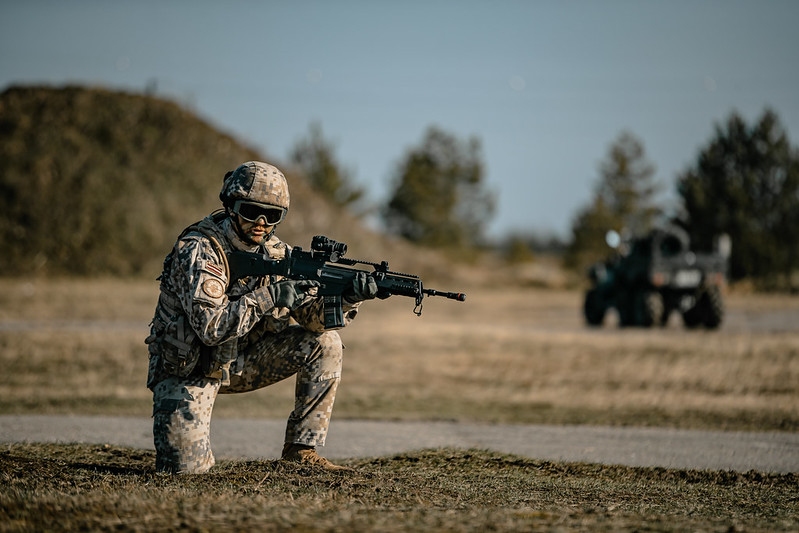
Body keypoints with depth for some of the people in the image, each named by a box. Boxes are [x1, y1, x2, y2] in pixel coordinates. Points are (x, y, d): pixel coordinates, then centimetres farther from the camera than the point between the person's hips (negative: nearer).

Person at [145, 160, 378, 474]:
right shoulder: (199, 250, -23)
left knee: (325, 343, -11)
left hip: (239, 361, 6)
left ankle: (301, 447, -2)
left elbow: (313, 317, -9)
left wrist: (347, 298, -29)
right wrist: (269, 297, -36)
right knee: (188, 467, -21)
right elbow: (211, 327, -32)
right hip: (187, 368, -6)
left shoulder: (275, 253, -3)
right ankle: (180, 431, 16)